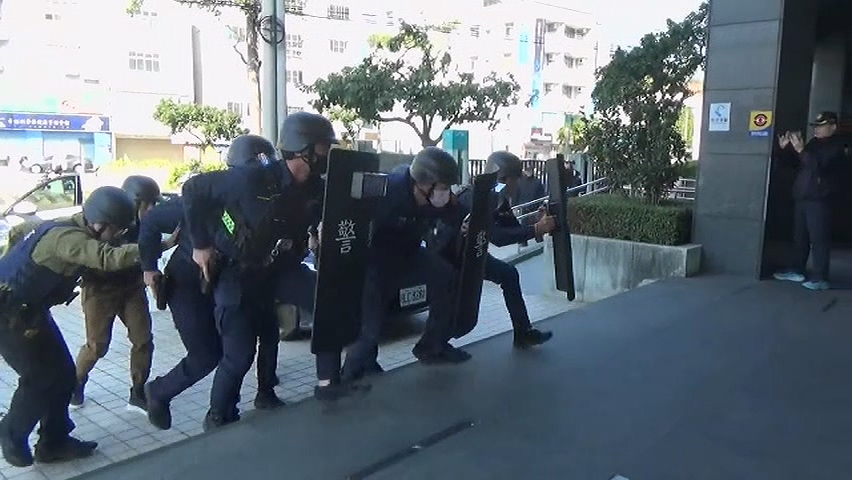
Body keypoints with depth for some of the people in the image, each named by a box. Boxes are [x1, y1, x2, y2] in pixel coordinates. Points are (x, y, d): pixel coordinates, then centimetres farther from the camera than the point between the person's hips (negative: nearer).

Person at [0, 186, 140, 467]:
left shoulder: (77, 232, 5)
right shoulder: (67, 236, -28)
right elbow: (107, 259, -43)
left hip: (28, 309, 9)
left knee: (62, 374, 7)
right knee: (42, 377, -4)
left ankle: (54, 443, 19)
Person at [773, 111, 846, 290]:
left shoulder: (836, 147, -7)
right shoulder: (813, 143, 16)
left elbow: (819, 166, -22)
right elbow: (795, 163, 21)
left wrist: (801, 150, -29)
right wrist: (785, 149, 5)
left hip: (819, 200, -8)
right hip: (801, 197, 8)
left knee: (818, 239, -8)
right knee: (799, 236, 14)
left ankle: (821, 278, -5)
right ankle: (797, 270, 24)